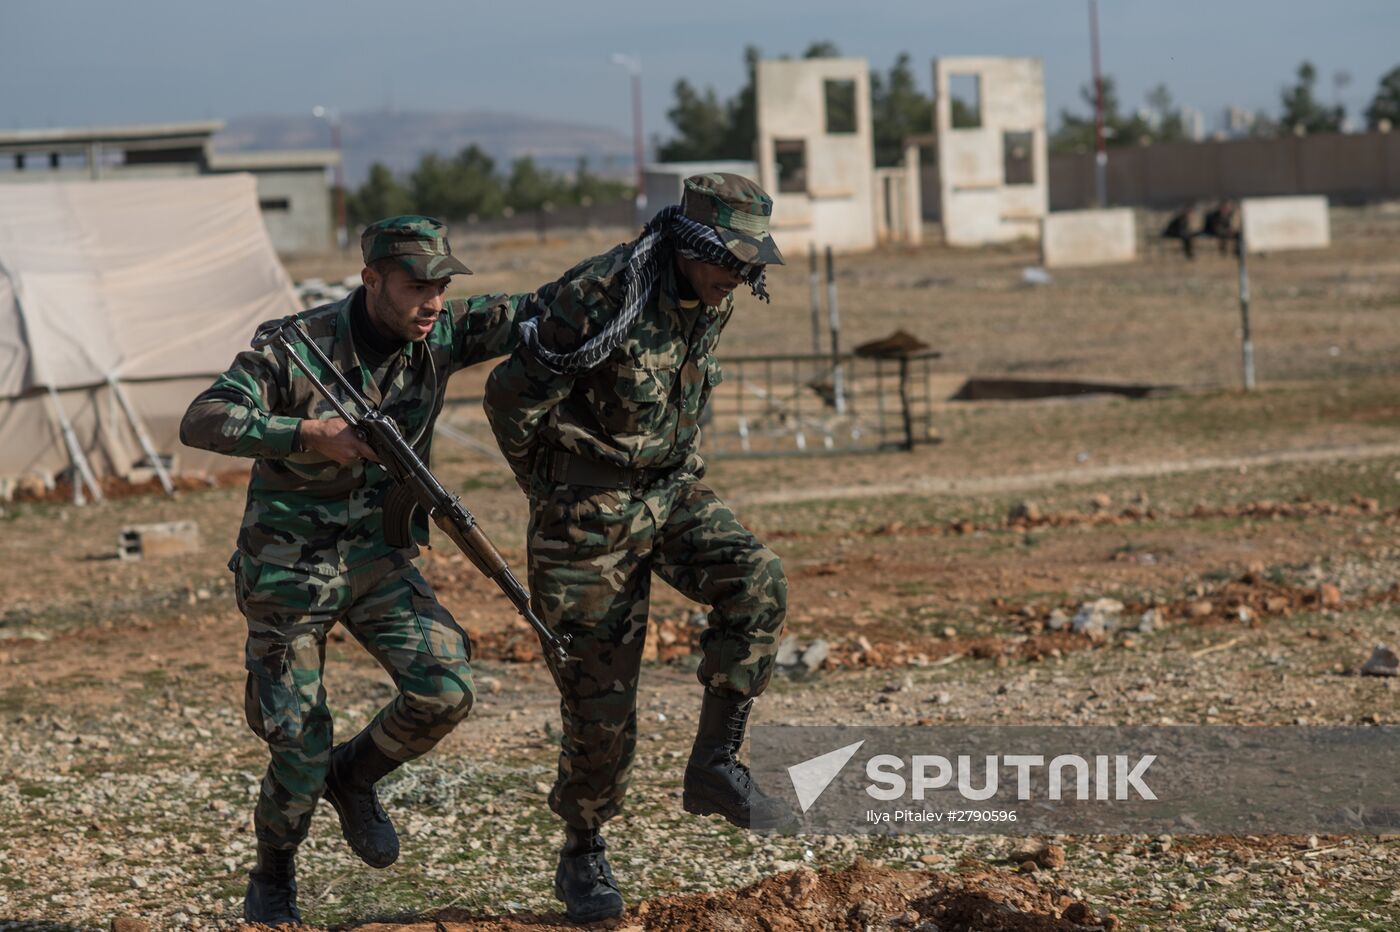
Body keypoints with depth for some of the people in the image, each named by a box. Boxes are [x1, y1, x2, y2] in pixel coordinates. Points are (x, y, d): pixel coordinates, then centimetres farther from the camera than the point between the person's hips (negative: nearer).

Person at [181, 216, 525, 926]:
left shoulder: (439, 336, -7)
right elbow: (199, 423, -28)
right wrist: (308, 434, -36)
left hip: (380, 560, 4)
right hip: (289, 569, -4)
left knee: (445, 692, -16)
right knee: (300, 748, 0)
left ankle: (354, 776, 15)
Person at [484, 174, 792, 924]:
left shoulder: (712, 300, -3)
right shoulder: (603, 297, -25)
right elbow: (513, 397, -17)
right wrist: (556, 495, -1)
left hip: (673, 493, 6)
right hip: (590, 513, -6)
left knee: (755, 583, -21)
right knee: (600, 699, -1)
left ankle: (714, 765, -10)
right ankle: (582, 858, 18)